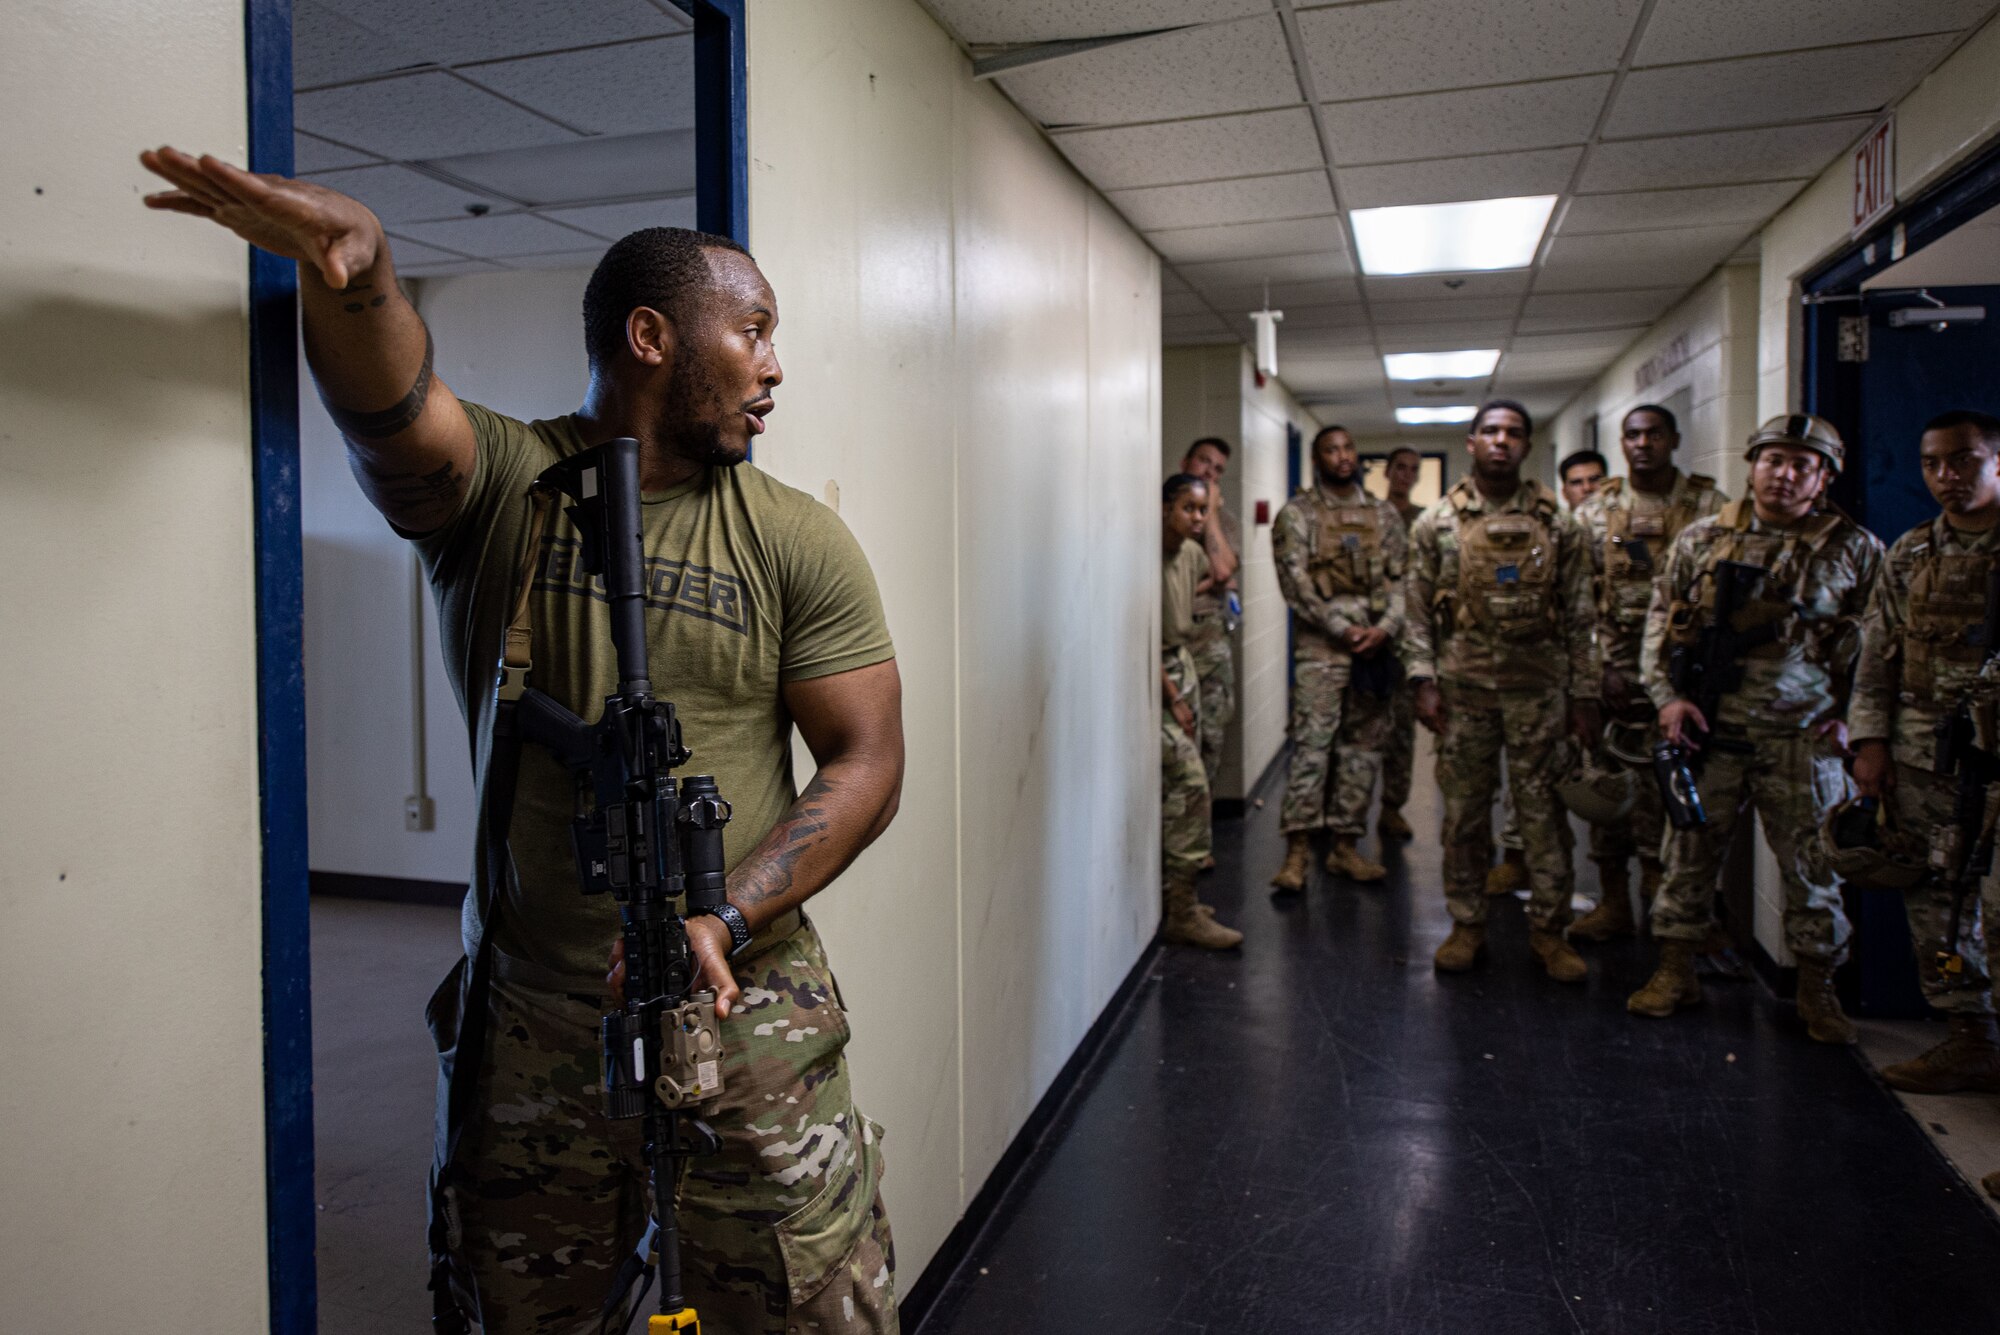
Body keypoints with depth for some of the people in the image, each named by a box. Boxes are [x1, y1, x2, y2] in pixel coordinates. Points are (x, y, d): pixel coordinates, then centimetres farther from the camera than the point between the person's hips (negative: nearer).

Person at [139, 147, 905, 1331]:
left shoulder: (799, 542, -3)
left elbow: (867, 767, -6)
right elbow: (392, 406, -26)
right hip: (528, 1021, 1)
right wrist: (356, 273, -47)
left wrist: (723, 923, -18)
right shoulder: (499, 483, -4)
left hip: (747, 1015, 0)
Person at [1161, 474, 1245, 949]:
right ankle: (1181, 914, -10)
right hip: (1154, 675, -9)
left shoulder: (1192, 552, 6)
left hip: (1182, 663, 9)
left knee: (1180, 784, 9)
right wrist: (1173, 697, -17)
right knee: (1189, 781, -15)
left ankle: (1170, 892, 20)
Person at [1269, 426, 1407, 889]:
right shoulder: (1297, 513, 1)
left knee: (1364, 746, 7)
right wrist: (1342, 630, -13)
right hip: (1320, 645, -4)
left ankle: (1345, 845, 15)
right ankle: (1297, 851, -8)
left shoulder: (1384, 514, 14)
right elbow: (1294, 581, -7)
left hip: (1375, 643, 5)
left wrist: (1386, 627, -8)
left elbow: (1400, 579, 9)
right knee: (1311, 744, -10)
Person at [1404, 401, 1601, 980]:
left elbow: (1579, 616, 6)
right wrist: (1424, 682, -5)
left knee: (1544, 811, 4)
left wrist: (1584, 695, 3)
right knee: (1464, 811, 7)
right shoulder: (1437, 523, 3)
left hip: (1538, 688, 0)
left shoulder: (1556, 524, 5)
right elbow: (1418, 611, 4)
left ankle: (1549, 928, 17)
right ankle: (1467, 924, 20)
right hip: (1463, 688, 0)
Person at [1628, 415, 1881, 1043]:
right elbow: (1660, 619, 7)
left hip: (1804, 735, 0)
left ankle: (1817, 988, 23)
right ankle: (1675, 971, 21)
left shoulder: (1854, 549, 3)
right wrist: (1667, 697, -3)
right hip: (1707, 729, 1)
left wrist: (1851, 715, -2)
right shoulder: (1703, 538, 4)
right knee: (1690, 852, 8)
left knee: (1812, 865, 7)